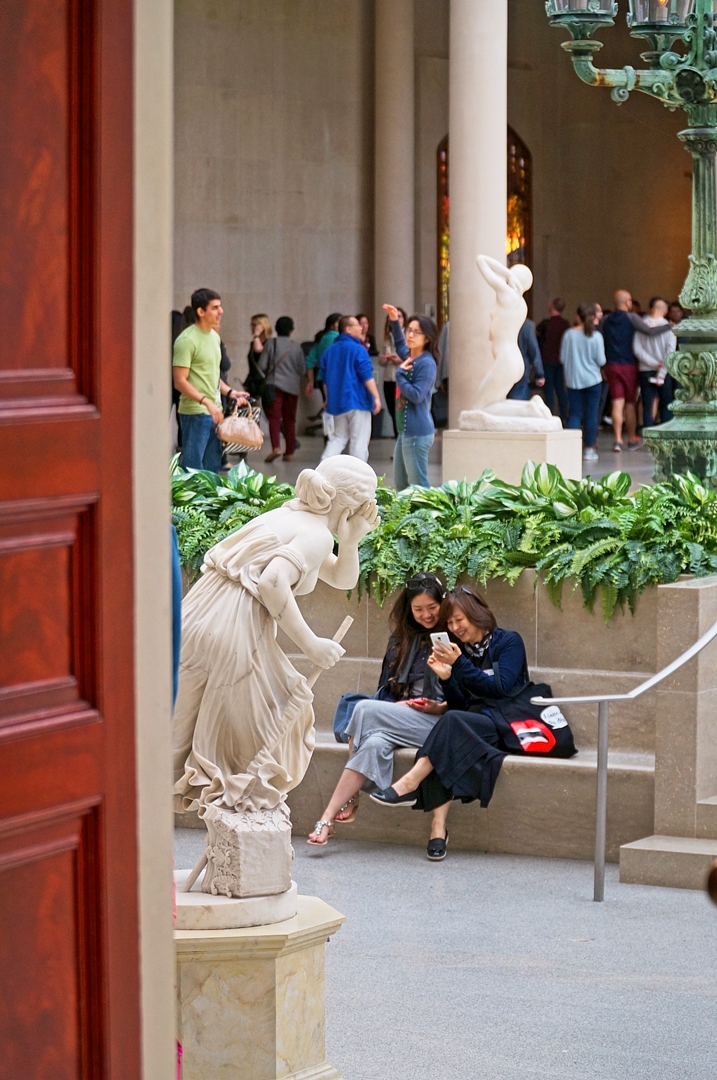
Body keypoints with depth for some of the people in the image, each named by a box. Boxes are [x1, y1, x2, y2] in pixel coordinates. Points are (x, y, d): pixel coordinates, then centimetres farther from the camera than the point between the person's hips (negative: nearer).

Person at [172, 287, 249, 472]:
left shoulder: (215, 336, 14)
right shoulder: (187, 340, -14)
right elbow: (180, 381, -17)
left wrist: (230, 392, 9)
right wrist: (206, 402, -26)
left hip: (214, 412, 9)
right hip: (194, 413, -9)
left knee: (212, 467, 13)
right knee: (193, 469, -6)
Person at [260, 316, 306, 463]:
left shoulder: (271, 343, -4)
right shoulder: (296, 347, 1)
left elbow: (262, 365, -5)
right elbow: (302, 369, 5)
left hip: (275, 384, -2)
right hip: (293, 386, 2)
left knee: (274, 417, -2)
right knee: (290, 419, 10)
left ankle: (276, 447, -21)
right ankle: (290, 452, 11)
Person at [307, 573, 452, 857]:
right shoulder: (403, 638, 18)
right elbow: (388, 688, 18)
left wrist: (440, 708, -17)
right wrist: (399, 705, -3)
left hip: (438, 721, -5)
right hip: (399, 715, 5)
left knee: (366, 710, -26)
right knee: (375, 743, -31)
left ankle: (350, 800, -26)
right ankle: (329, 817, -39)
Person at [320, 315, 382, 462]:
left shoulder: (330, 351, 11)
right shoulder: (358, 349, -11)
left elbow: (325, 378, 18)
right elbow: (367, 376, -16)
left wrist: (328, 399, 29)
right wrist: (376, 397, -12)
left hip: (337, 401, 7)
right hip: (357, 401, -7)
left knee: (338, 438, 14)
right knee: (359, 442, -1)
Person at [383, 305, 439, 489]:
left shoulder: (426, 363, -15)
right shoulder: (409, 356, 10)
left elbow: (417, 395, -22)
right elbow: (400, 345, 34)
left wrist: (400, 374, -14)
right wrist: (394, 322, 24)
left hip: (417, 433, -9)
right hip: (405, 430, 9)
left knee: (418, 484, -7)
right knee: (400, 483, 14)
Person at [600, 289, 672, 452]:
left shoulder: (605, 320, 6)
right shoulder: (631, 318, -8)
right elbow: (650, 332, -19)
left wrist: (603, 367, 16)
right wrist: (669, 326, -11)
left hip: (612, 365, 3)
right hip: (628, 365, -3)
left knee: (617, 404, -1)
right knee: (630, 404, 9)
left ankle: (618, 440, -13)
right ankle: (632, 440, 18)